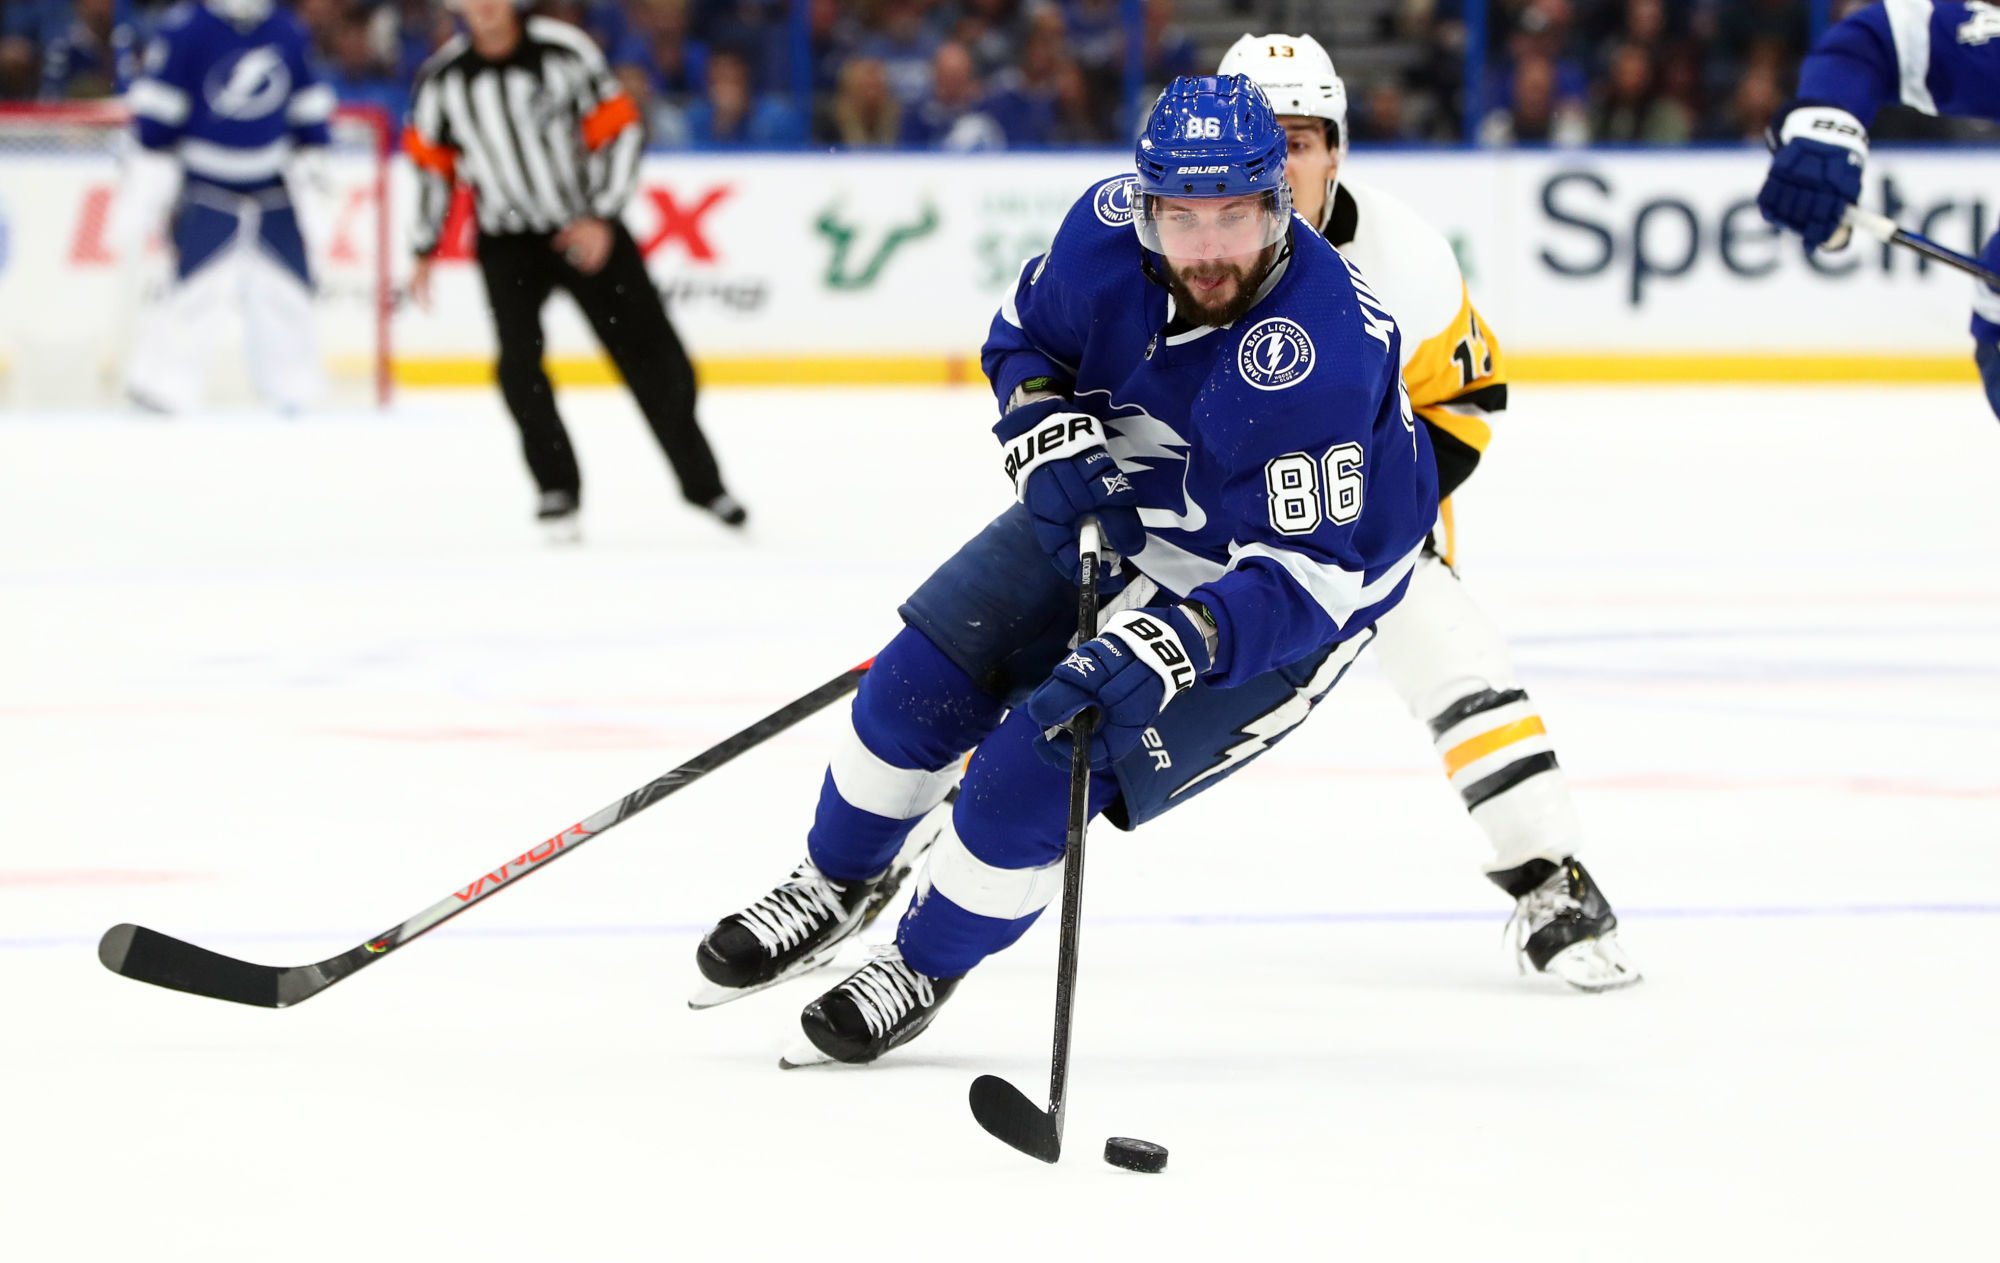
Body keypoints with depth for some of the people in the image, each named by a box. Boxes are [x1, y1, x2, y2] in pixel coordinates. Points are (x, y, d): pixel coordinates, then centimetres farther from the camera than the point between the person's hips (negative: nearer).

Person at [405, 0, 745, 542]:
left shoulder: (563, 50, -14)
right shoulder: (441, 76, -5)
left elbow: (620, 130, -11)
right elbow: (432, 162, 8)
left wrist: (602, 217, -19)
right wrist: (426, 249, 6)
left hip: (588, 230, -1)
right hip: (507, 242, 1)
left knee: (652, 355, 1)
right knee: (520, 362, -18)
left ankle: (699, 480, 18)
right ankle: (557, 488, -4)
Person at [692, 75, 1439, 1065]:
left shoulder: (1319, 358, -38)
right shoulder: (1109, 226, -20)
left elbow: (1299, 579, -37)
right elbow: (1024, 332, 2)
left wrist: (1163, 653, -49)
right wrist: (1049, 439, -17)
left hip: (1276, 593, -6)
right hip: (1114, 509, 6)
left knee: (1040, 768, -15)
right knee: (922, 681, 1)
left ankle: (925, 966, 11)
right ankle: (834, 887, 28)